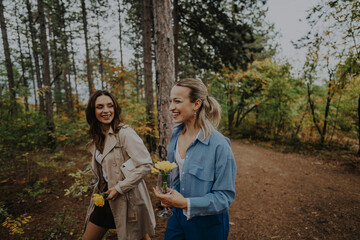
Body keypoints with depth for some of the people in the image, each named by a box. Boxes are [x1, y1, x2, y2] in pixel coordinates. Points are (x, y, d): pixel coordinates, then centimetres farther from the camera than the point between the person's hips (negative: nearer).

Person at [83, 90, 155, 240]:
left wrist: (119, 188, -19)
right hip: (106, 199, 8)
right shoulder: (97, 137, 6)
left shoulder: (125, 133, -19)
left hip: (127, 199, -7)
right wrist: (100, 194, 9)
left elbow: (145, 165, -25)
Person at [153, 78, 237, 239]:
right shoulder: (176, 133, -5)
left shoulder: (218, 145, -26)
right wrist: (169, 198, -3)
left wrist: (186, 203, -28)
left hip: (207, 225, -5)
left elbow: (225, 196, -20)